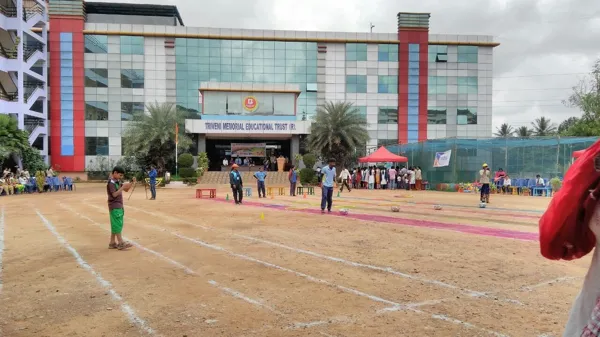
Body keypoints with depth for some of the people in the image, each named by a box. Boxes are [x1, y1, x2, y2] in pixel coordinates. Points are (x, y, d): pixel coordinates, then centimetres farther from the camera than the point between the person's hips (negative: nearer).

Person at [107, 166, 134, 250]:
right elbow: (114, 194, -21)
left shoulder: (117, 182, 12)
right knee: (117, 225, -6)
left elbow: (126, 189, 16)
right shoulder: (111, 183, -14)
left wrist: (132, 183, 2)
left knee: (116, 225, 12)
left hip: (119, 206, 9)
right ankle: (121, 243, -4)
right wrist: (123, 187, -23)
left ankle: (112, 243, 18)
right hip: (114, 207, -9)